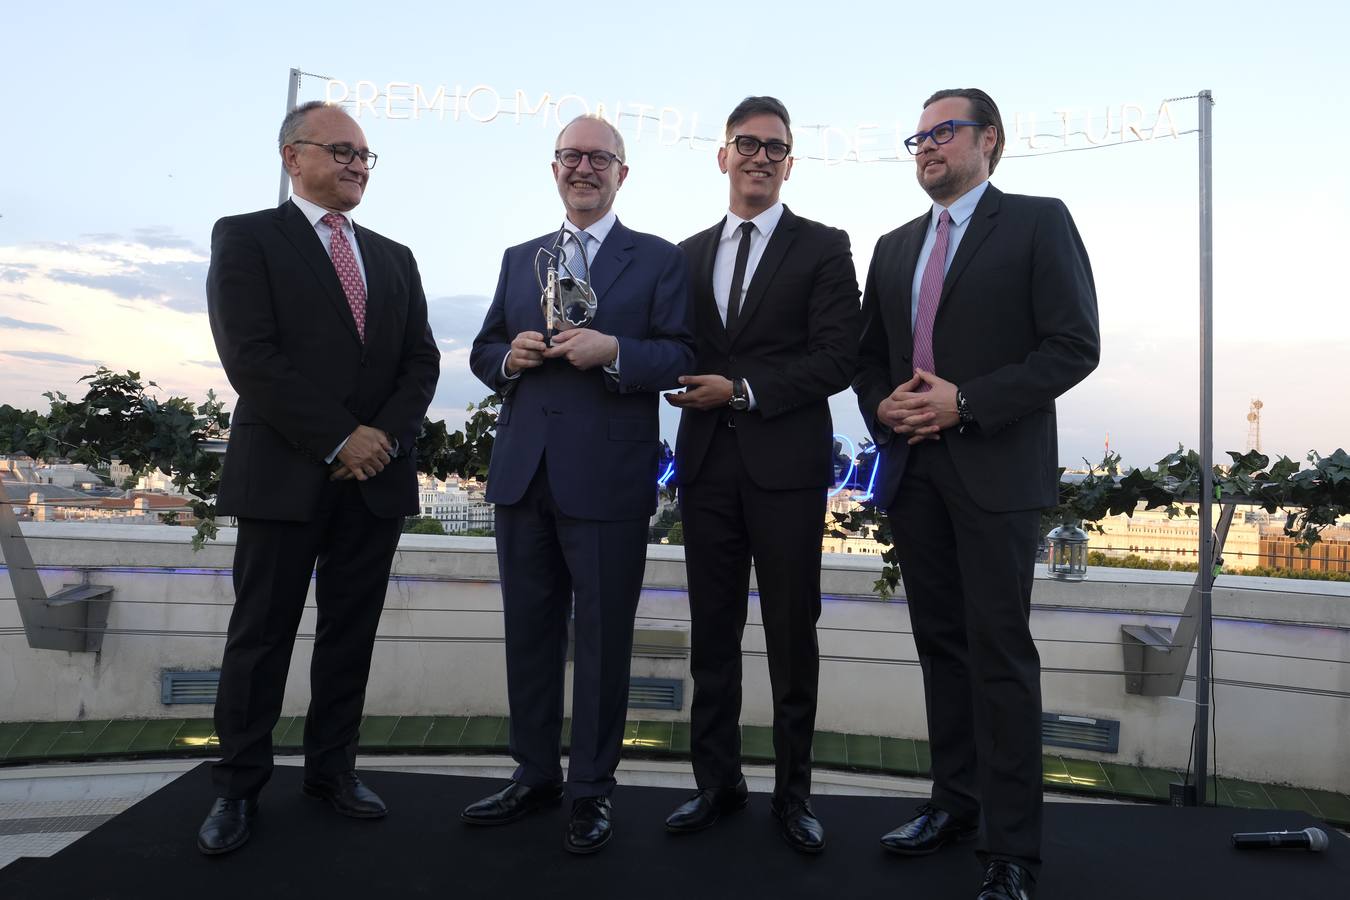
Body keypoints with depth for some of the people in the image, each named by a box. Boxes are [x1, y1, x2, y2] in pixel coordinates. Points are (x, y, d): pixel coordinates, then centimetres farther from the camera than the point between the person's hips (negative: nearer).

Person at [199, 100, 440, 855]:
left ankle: (333, 768, 22)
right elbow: (251, 356, -11)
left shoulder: (395, 257, 16)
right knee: (263, 634, 4)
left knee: (352, 630, 9)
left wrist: (386, 434, -7)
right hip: (286, 473, -4)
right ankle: (240, 787, 17)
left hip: (377, 475, 5)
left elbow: (422, 360, 9)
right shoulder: (246, 237, 1)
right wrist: (339, 439, -15)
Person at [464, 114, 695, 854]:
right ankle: (534, 774, 29)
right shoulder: (519, 259, 17)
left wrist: (614, 350, -22)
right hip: (523, 472, 5)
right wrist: (508, 356, -6)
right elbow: (482, 352, 16)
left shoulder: (657, 259, 4)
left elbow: (680, 356, -5)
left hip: (607, 477, -4)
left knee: (602, 639, 4)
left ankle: (591, 790, 19)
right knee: (529, 631, 13)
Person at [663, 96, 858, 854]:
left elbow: (837, 359, -8)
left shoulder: (823, 247, 1)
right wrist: (681, 378, -4)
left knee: (792, 634, 6)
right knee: (713, 630, 10)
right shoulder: (689, 253, 15)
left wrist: (742, 389, -14)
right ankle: (718, 779, 24)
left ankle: (793, 790, 20)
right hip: (707, 460, 4)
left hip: (786, 461, -4)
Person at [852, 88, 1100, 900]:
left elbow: (1075, 346, -9)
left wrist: (966, 403, -16)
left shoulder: (1038, 223, 0)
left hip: (997, 469, -5)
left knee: (1000, 652, -3)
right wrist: (882, 405, -3)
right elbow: (870, 355, 18)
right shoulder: (896, 247, 17)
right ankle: (957, 803, 25)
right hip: (913, 468, 6)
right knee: (941, 644, 11)